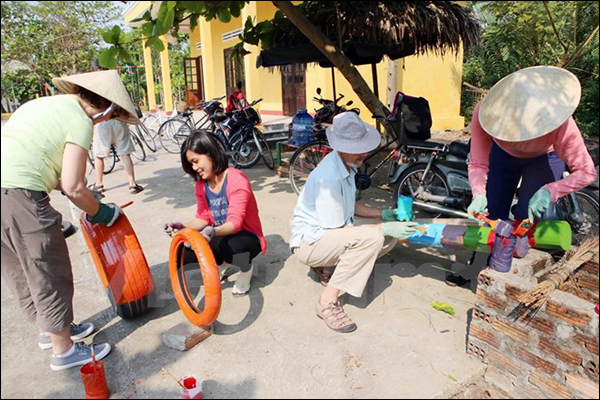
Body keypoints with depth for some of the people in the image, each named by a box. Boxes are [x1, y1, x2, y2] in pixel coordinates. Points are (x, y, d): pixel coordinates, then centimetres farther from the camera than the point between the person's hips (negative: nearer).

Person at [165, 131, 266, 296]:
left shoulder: (237, 180, -23)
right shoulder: (201, 185, 0)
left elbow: (234, 222, -31)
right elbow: (203, 218, 1)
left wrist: (214, 231, -51)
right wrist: (183, 227, -19)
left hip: (247, 237, -6)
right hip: (219, 236, 7)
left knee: (229, 246, -41)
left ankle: (246, 268, -2)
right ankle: (220, 264, 14)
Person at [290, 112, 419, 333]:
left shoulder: (347, 165, 3)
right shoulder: (329, 176, -27)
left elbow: (351, 206, 16)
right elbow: (338, 229, -22)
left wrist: (382, 214, 2)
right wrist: (383, 228, -21)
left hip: (334, 234, 9)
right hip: (309, 241, -9)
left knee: (391, 236, 1)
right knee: (371, 238, -31)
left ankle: (334, 266, 6)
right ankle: (328, 301, -21)